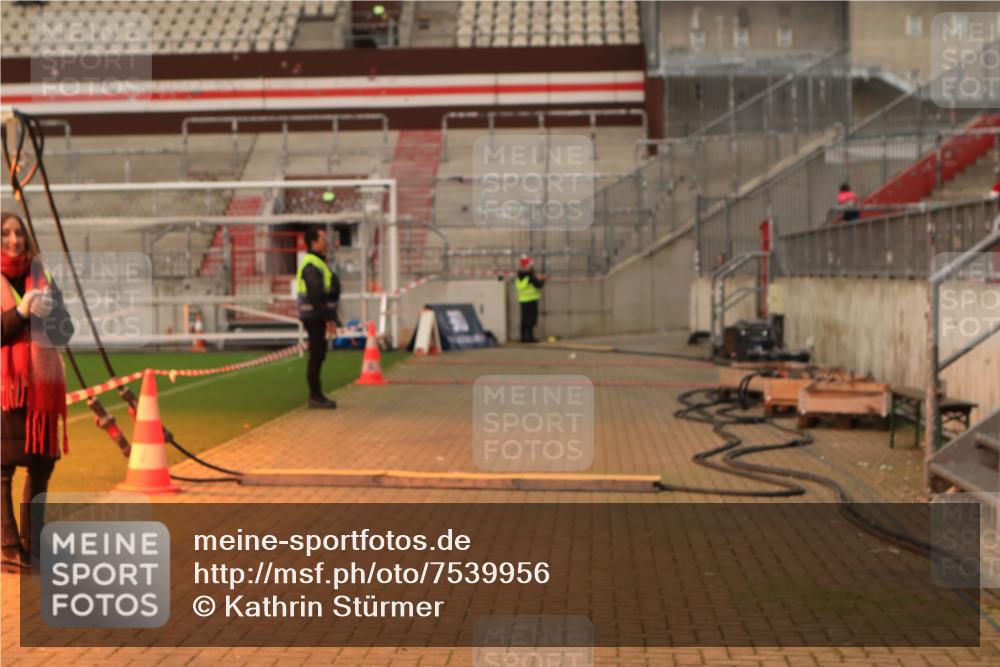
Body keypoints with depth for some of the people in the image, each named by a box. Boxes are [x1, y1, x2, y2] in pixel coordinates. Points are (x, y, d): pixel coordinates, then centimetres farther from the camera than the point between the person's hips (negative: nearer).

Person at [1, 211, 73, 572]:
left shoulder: (40, 276, 12)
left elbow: (66, 331, 10)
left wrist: (50, 315, -9)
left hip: (41, 386, 5)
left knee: (42, 465, 9)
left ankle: (32, 545, 20)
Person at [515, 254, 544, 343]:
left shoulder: (519, 276, 7)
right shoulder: (531, 276, -16)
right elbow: (538, 285, -15)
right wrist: (542, 281, 8)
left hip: (522, 300, 7)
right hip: (532, 299, -7)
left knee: (524, 319, 10)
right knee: (531, 319, -6)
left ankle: (523, 337, 11)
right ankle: (530, 337, -10)